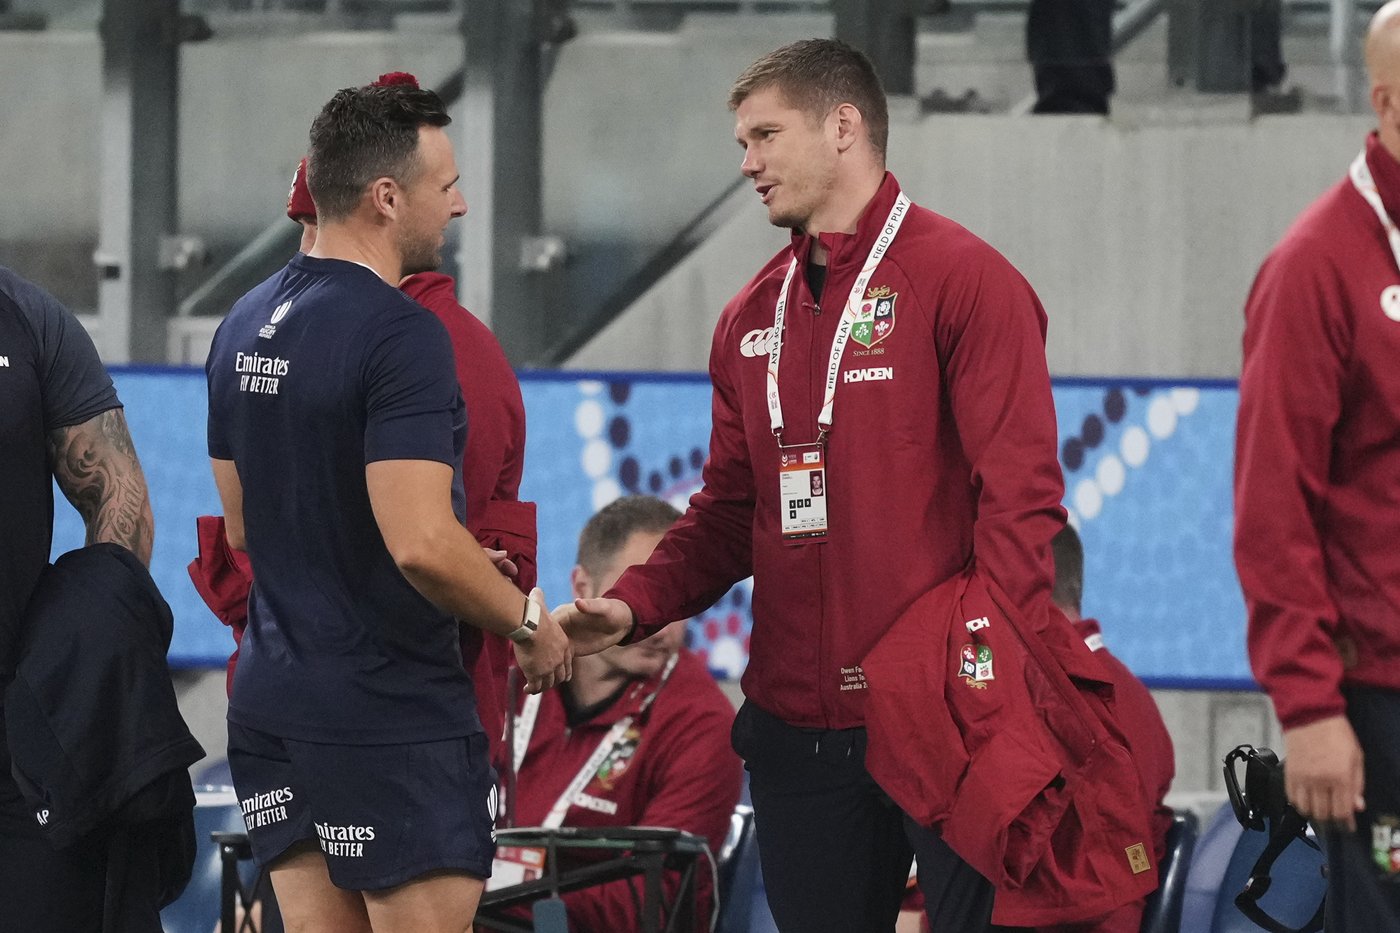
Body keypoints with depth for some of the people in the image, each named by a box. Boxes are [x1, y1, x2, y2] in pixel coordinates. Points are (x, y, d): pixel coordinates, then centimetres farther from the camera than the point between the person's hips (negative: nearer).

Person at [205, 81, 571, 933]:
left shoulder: (247, 327, 12)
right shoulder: (400, 334, -17)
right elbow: (422, 544, -25)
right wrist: (529, 622, -7)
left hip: (272, 703, 8)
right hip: (392, 717, -8)